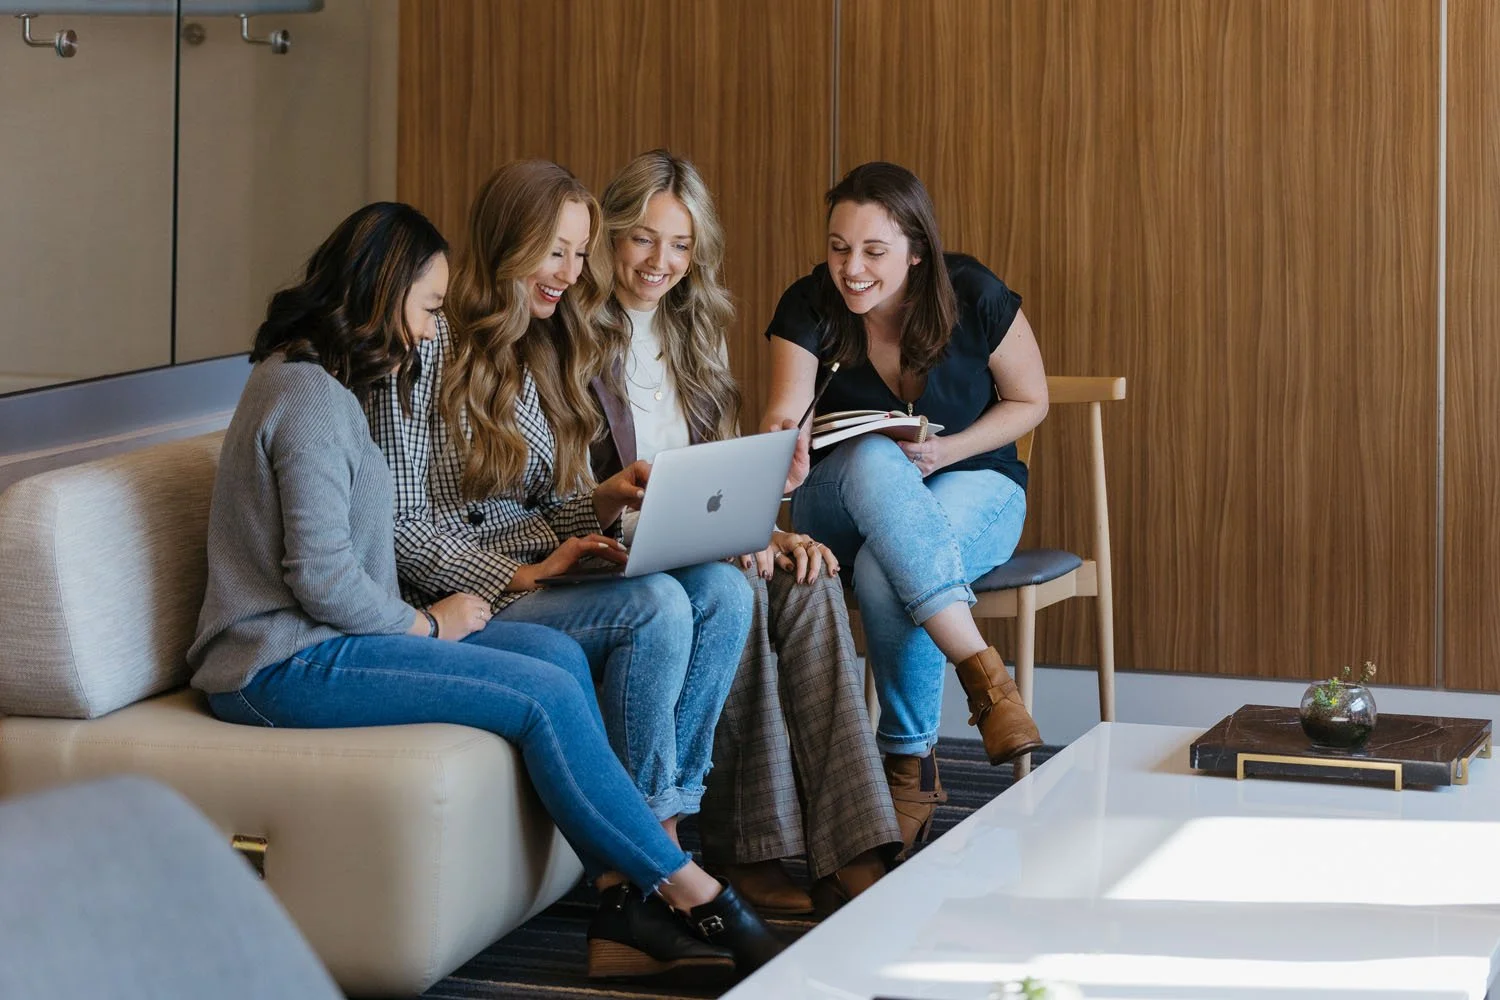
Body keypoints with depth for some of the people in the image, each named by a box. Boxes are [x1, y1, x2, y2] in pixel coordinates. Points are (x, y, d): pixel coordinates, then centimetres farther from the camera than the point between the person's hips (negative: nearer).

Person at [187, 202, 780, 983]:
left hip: (321, 639, 10)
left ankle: (626, 914, -12)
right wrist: (427, 624, -7)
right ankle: (692, 897, -6)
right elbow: (322, 577, -22)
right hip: (283, 667, -10)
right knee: (546, 695, -16)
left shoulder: (310, 377, 17)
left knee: (560, 654, -4)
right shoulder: (310, 398, -17)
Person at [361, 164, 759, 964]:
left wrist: (605, 500, -5)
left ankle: (660, 816, -14)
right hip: (458, 598, -8)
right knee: (657, 605, -28)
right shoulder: (428, 355, -10)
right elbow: (399, 527, -13)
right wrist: (520, 575, -20)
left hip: (537, 574, 8)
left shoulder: (547, 352, 16)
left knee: (721, 589, -15)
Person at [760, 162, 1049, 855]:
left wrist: (944, 451, -18)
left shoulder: (974, 298, -14)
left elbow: (1030, 401, -2)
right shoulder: (810, 308, -12)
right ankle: (981, 671, -43)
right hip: (845, 506, 1)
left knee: (884, 573, -37)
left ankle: (910, 761, -20)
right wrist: (786, 453, -49)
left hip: (971, 487, -1)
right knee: (873, 460, -39)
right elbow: (784, 416, -23)